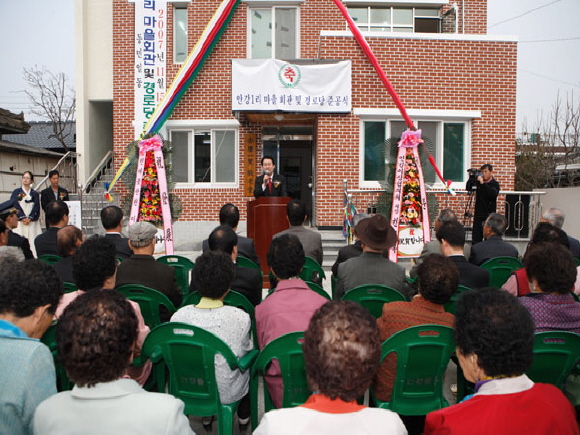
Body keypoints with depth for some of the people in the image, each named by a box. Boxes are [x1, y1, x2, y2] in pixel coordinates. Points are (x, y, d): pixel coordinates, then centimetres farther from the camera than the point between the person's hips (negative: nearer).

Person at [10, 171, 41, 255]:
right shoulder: (16, 192, 9)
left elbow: (37, 207, 3)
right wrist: (22, 217, -11)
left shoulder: (35, 194, 12)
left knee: (32, 241, -6)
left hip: (32, 222, 1)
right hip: (19, 222, -1)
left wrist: (30, 218, -11)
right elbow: (14, 205, 0)